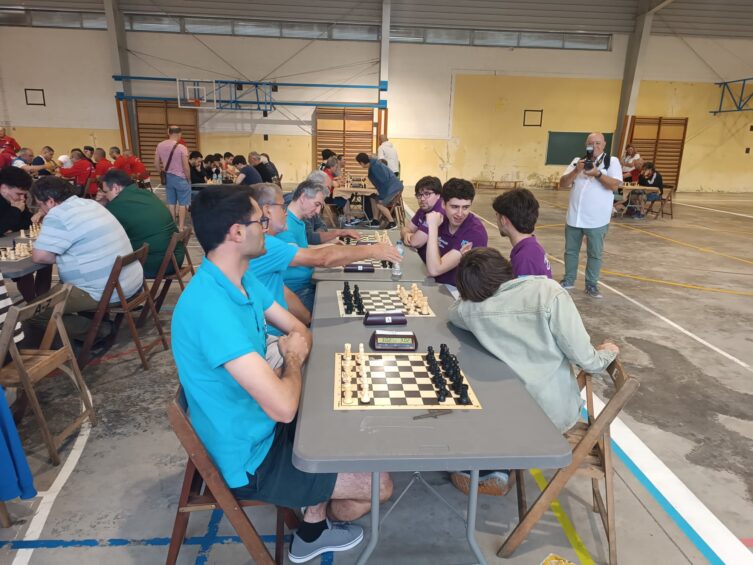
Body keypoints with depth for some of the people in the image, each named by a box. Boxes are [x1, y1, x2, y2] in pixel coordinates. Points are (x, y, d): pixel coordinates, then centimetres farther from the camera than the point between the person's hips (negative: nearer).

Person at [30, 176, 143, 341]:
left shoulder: (58, 216, -15)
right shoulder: (90, 204, 12)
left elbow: (39, 256, -14)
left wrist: (61, 256, 4)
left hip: (108, 294, -9)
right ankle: (100, 320, 18)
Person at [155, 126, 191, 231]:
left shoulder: (160, 145, 0)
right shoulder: (181, 148, -16)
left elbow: (156, 163, 6)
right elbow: (186, 167, -16)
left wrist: (163, 173, 20)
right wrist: (188, 178, -2)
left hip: (168, 177, 5)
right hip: (180, 178, -5)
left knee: (171, 202, 13)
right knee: (182, 203, 4)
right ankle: (181, 227, 5)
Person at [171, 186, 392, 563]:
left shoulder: (241, 280, -3)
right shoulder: (210, 307, -34)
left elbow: (297, 329, 9)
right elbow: (283, 406, -35)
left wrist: (297, 346, -13)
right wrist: (293, 361, -15)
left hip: (261, 425, 9)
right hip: (250, 458, -9)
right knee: (380, 484, 0)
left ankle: (312, 522, 34)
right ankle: (316, 528, 32)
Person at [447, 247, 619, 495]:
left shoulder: (474, 309, -14)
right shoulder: (549, 292, -21)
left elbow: (454, 312, 12)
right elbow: (583, 357, -16)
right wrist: (606, 354, 4)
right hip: (561, 412, 1)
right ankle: (497, 470, 29)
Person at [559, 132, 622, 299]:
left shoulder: (612, 161, -2)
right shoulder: (577, 161, 7)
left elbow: (614, 185, -14)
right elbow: (562, 184, 0)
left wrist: (597, 173, -25)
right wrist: (576, 170, -15)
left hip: (596, 220, -3)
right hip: (574, 217, 3)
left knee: (595, 254, 6)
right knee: (570, 251, 13)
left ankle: (591, 285, 17)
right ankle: (569, 280, 28)